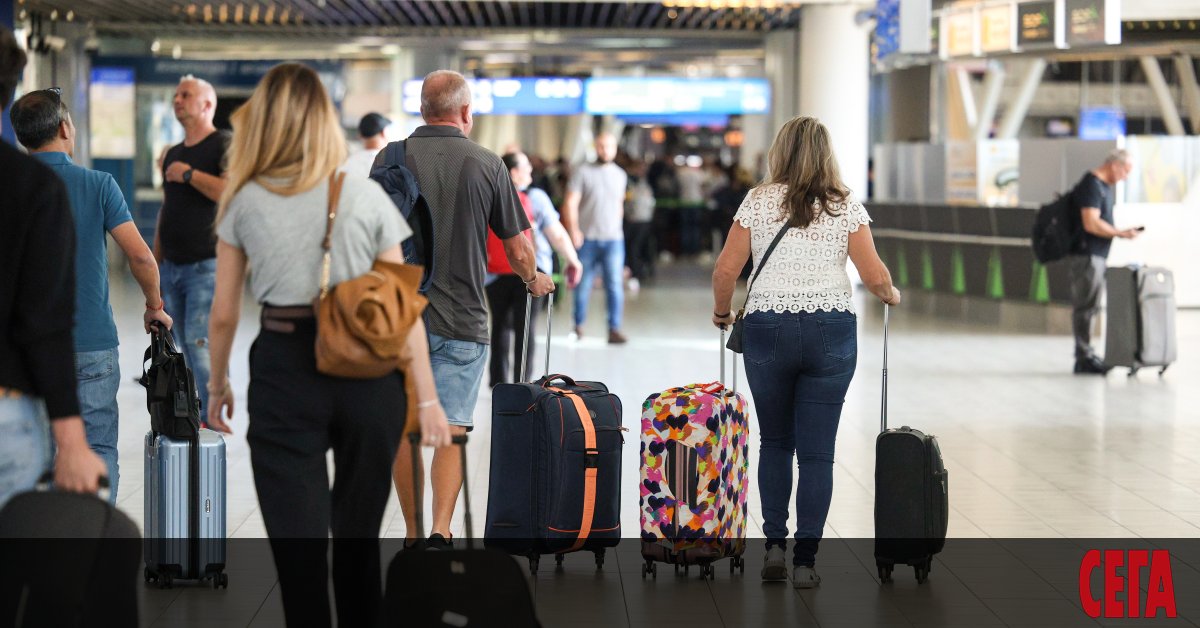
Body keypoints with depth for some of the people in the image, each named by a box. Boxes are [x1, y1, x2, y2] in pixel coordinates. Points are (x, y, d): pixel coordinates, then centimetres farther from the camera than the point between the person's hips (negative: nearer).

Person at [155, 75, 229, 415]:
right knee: (186, 349, 6)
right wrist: (154, 265, 17)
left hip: (206, 266, -7)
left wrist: (189, 173, -13)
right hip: (172, 268, 7)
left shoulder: (224, 144, -4)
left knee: (200, 344, -14)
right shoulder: (172, 155, 18)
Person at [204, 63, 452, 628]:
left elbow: (224, 313, 6)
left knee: (298, 541, 1)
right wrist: (427, 398, 1)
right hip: (365, 374, 1)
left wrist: (217, 385, 22)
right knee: (359, 536, 16)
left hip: (284, 374, -1)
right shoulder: (366, 196, 0)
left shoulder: (244, 202, 2)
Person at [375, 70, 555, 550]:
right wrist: (533, 280, 24)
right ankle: (440, 531, -14)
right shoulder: (488, 164, -2)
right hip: (462, 321, -1)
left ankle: (413, 536, 17)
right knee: (451, 430, 1)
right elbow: (518, 249, 3)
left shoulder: (390, 159, -1)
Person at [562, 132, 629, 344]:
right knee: (583, 285, 5)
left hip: (613, 239, 2)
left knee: (615, 285, -10)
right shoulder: (583, 172, -1)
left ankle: (614, 329, -10)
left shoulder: (620, 174, 12)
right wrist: (574, 230, -18)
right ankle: (578, 326, 20)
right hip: (587, 238, -2)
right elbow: (570, 203, -6)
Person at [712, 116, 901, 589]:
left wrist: (721, 312, 15)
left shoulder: (759, 201, -1)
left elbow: (725, 270, -4)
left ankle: (774, 545, 9)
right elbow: (874, 276, -4)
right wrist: (892, 296, 18)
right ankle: (805, 560, 3)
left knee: (774, 441, 17)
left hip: (767, 329, 0)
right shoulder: (845, 206, 0)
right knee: (817, 451, 4)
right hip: (831, 332, 0)